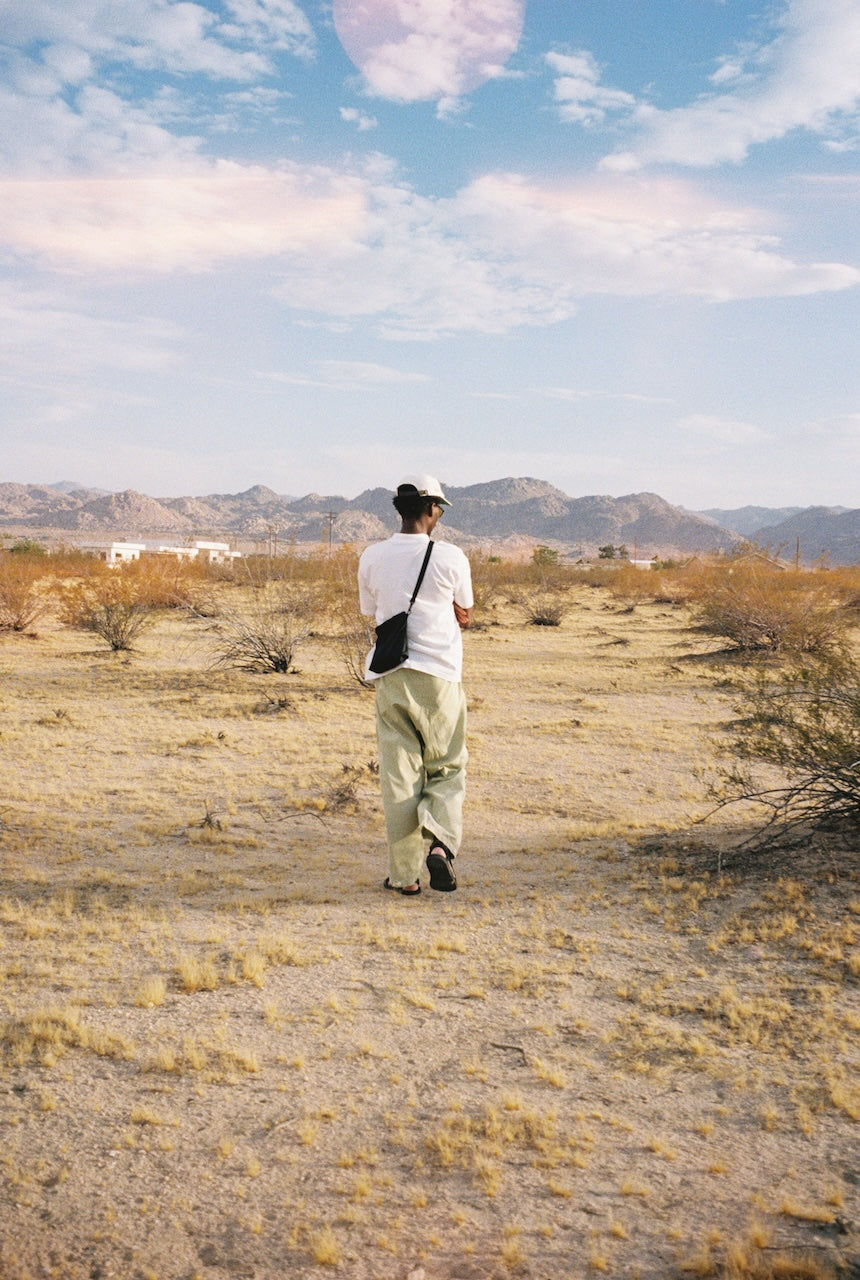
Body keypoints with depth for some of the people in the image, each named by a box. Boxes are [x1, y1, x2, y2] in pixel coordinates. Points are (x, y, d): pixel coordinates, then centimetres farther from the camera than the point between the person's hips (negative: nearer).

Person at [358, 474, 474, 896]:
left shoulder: (372, 557, 3)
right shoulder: (451, 557, -5)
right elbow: (464, 617, 7)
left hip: (391, 676, 2)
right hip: (441, 675, -2)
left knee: (399, 773, 8)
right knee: (448, 767, 13)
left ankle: (405, 873, 9)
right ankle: (441, 841, -10)